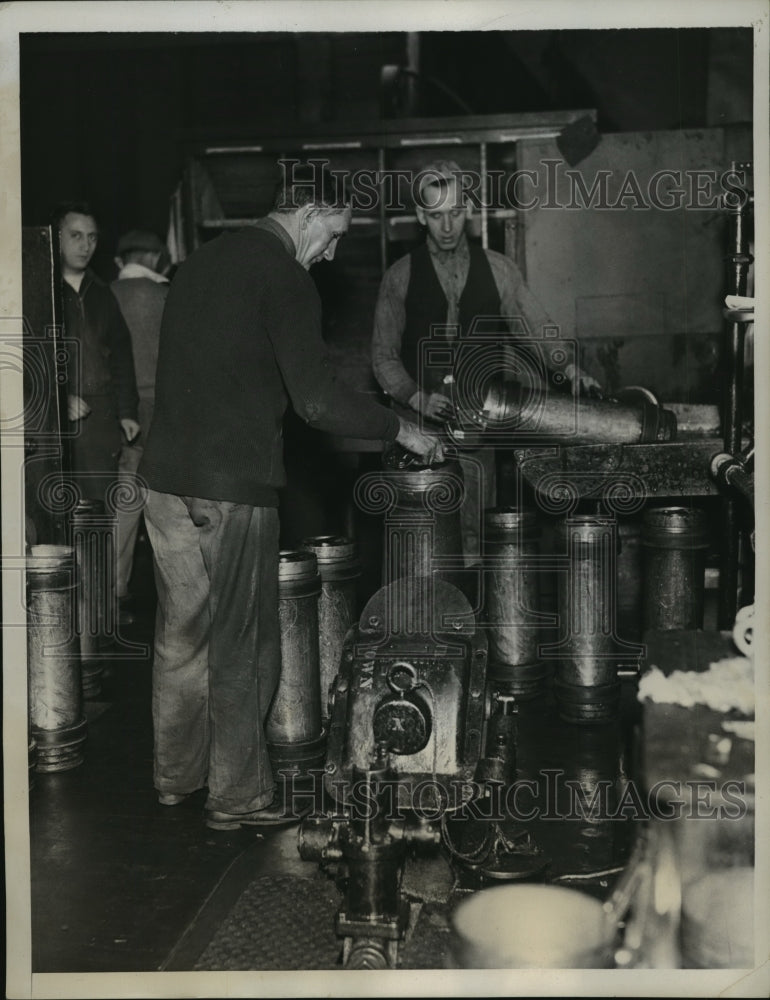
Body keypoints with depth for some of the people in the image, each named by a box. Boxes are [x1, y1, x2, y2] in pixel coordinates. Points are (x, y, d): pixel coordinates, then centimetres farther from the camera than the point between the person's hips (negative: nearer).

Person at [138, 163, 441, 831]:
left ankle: (176, 776, 30)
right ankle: (239, 797, 15)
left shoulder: (201, 261, 15)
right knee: (242, 645, 4)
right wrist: (401, 431, -6)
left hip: (167, 476, 8)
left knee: (181, 634, 17)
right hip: (233, 486, -8)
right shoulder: (284, 277, -10)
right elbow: (318, 400, -19)